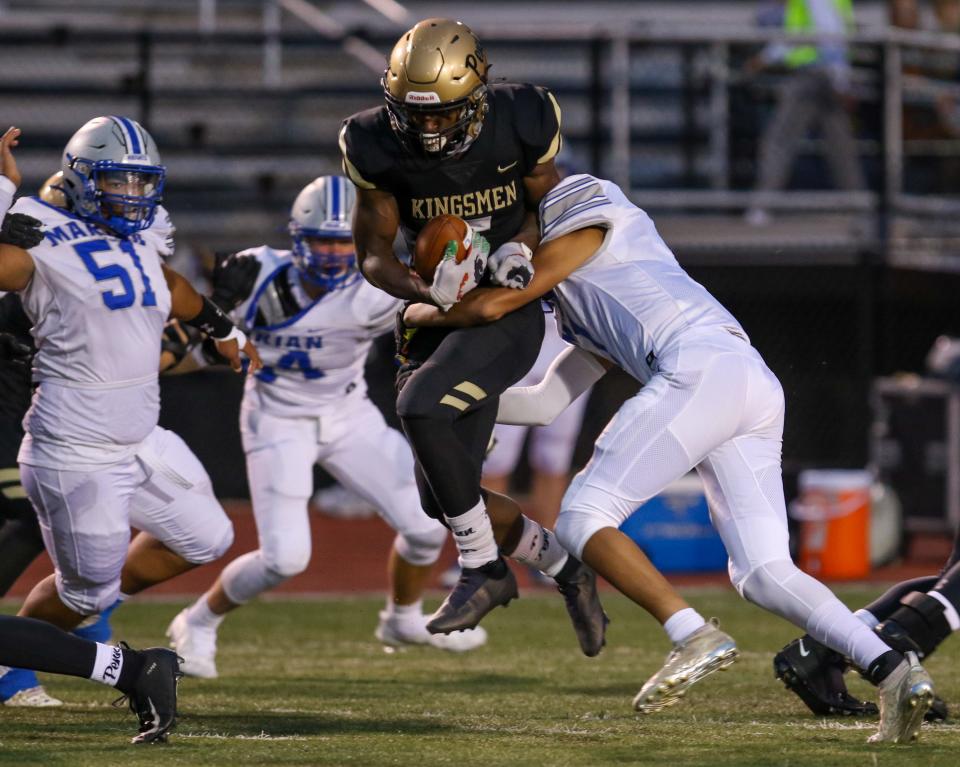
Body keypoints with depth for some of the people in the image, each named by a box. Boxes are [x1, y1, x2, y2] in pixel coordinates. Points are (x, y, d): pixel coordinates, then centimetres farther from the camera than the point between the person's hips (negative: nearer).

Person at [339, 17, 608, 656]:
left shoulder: (520, 124, -14)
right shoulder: (379, 148, -10)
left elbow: (548, 206, 4)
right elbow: (373, 253, -3)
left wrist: (519, 248, -19)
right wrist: (423, 287, -24)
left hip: (507, 309, -4)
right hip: (435, 318, 4)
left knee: (422, 409, -31)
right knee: (443, 500, 0)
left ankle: (484, 569, -16)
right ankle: (561, 564, 25)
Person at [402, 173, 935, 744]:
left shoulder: (590, 223, 16)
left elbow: (493, 305, 8)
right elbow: (544, 404, 39)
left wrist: (426, 314, 26)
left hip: (703, 370, -9)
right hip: (761, 390, 9)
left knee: (581, 520, -6)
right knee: (763, 573, 2)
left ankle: (695, 634, -25)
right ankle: (891, 668, -17)